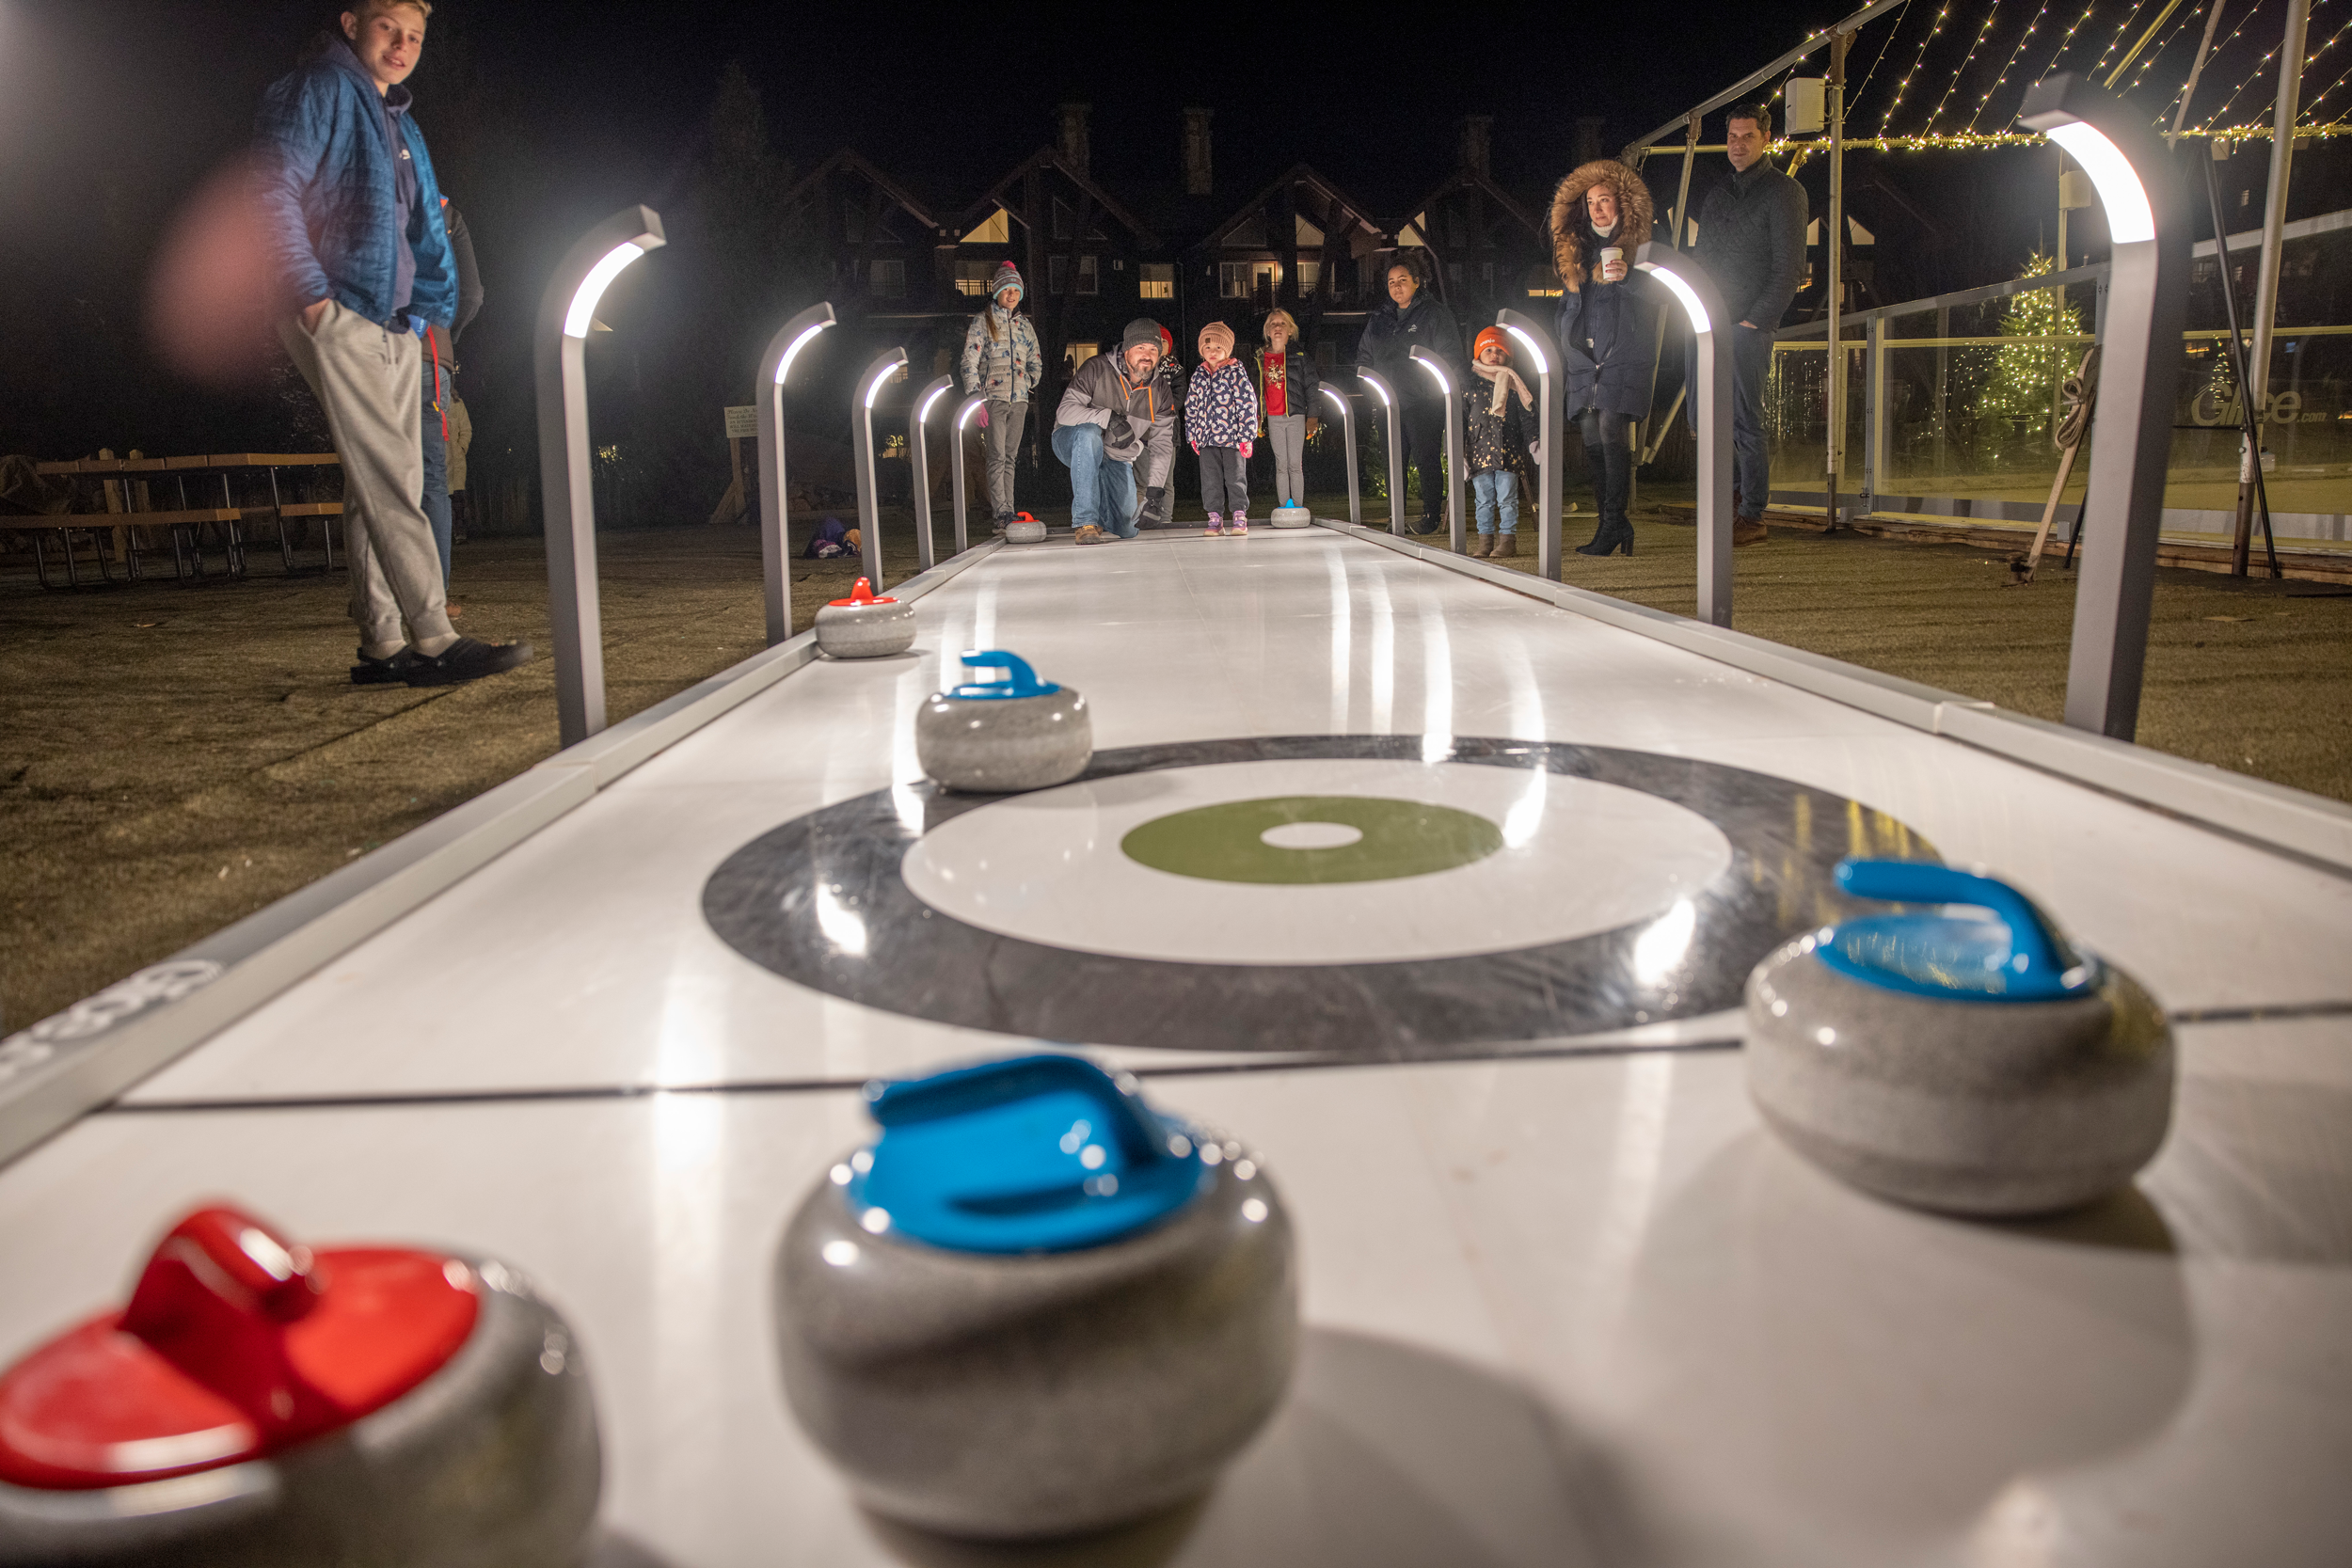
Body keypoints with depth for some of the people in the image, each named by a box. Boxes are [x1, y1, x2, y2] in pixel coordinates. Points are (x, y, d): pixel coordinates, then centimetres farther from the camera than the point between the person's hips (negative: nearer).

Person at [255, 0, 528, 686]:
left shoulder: (400, 123, 24)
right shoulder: (319, 90, -1)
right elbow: (274, 191, -10)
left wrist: (430, 306, 14)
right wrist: (310, 294, -17)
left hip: (396, 326, 8)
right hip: (340, 319, -8)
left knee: (383, 487, 5)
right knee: (389, 484, -15)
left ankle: (382, 643, 7)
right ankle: (433, 641, -19)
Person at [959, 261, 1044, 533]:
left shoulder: (1024, 324, 16)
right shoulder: (983, 321, 2)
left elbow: (1035, 362, 26)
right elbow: (970, 362, -4)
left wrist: (1028, 387, 11)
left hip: (1019, 398, 5)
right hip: (993, 396, -4)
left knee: (1010, 457, 5)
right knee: (997, 456, -12)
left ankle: (1008, 512, 5)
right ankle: (1002, 513, -16)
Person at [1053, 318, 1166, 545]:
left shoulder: (1159, 391, -5)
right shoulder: (1097, 369, -20)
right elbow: (1065, 412, -27)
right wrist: (1108, 417, -41)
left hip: (1117, 459, 4)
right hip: (1072, 443, -4)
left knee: (1126, 530, -4)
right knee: (1089, 432, -41)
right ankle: (1085, 522, -36)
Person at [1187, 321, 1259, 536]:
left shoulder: (1236, 371, -3)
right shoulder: (1198, 375, 9)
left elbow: (1247, 403, -5)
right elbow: (1191, 405, 14)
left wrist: (1246, 436, -10)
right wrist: (1192, 435, 10)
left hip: (1232, 436, -4)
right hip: (1206, 437, 4)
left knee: (1235, 477, 1)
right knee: (1210, 479, 5)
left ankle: (1239, 517, 8)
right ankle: (1215, 518, 11)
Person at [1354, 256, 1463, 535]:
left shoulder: (1434, 313, 0)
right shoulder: (1380, 319, 16)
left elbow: (1450, 356, -3)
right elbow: (1364, 355, 26)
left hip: (1423, 402, -5)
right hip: (1390, 404, 5)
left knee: (1426, 459, -5)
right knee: (1393, 461, 5)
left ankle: (1430, 516, 2)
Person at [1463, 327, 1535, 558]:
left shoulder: (1513, 384, 7)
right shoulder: (1470, 385, 7)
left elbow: (1525, 416, 8)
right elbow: (1461, 419, 8)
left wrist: (1532, 442, 0)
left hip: (1509, 451, -1)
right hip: (1480, 451, 1)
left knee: (1507, 498, -2)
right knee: (1484, 498, 4)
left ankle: (1508, 538, 3)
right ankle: (1485, 538, 11)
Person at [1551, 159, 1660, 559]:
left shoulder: (1639, 246, 4)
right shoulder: (1575, 250, 20)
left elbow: (1656, 296, -2)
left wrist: (1627, 278, -18)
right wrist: (1561, 355, 20)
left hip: (1624, 356, -5)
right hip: (1584, 359, 5)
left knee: (1611, 429, -17)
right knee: (1592, 438, 0)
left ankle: (1613, 523, -13)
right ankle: (1612, 523, 7)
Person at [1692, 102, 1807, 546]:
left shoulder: (1783, 191, -2)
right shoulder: (1718, 194, 19)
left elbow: (1788, 267, -7)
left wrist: (1755, 319, -13)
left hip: (1749, 326, -7)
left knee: (1745, 420, -7)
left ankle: (1752, 517, -2)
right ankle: (1739, 490, 24)